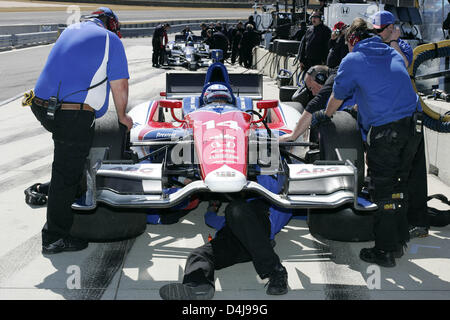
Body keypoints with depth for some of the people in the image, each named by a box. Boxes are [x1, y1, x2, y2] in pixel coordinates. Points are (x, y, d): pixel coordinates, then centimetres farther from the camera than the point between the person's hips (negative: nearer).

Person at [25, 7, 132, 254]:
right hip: (74, 115, -6)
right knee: (67, 173, 2)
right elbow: (119, 86, 0)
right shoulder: (110, 39, 3)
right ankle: (54, 238, 10)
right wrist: (122, 117, 18)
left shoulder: (69, 30, 22)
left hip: (41, 106, 7)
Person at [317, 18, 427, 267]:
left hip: (384, 132, -6)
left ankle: (385, 251, 9)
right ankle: (399, 240, 28)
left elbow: (337, 96, 11)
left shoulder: (352, 61, -1)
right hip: (413, 127, 6)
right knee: (400, 185, 17)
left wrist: (324, 116, 32)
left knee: (382, 191, 3)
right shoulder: (394, 55, 16)